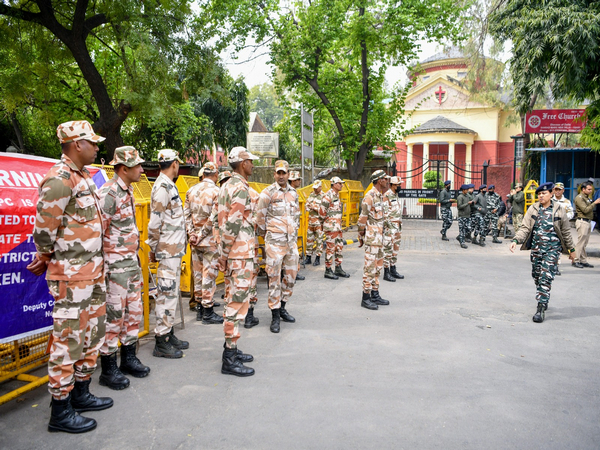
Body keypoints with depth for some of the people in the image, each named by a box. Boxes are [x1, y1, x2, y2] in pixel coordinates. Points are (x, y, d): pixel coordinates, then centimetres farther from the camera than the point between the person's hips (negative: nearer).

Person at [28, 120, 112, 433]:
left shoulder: (83, 176, 14)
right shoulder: (59, 179, -17)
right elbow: (44, 230, -16)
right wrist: (46, 259, -1)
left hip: (93, 271, 10)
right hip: (71, 275, -10)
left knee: (93, 332, 17)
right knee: (68, 339, 0)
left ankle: (81, 393, 33)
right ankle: (60, 412, 13)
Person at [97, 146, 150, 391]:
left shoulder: (128, 191, 13)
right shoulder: (109, 193, -16)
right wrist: (103, 266, -18)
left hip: (132, 262, 9)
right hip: (115, 266, -9)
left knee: (134, 311, 15)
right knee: (114, 316, -1)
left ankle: (129, 358, 29)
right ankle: (108, 369, 12)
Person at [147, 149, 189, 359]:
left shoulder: (168, 186, 17)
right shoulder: (162, 187, -15)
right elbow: (154, 222, -19)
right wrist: (154, 249, -12)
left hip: (174, 249, 10)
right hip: (168, 251, -10)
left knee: (171, 293, 16)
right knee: (167, 294, -5)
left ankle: (169, 335, 26)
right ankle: (161, 342, 3)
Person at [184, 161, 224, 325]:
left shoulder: (191, 191, 8)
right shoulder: (216, 192, -12)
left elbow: (186, 214, 8)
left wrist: (191, 233, 7)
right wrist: (203, 234, -10)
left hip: (195, 240, 6)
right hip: (210, 240, -6)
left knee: (198, 273, 14)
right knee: (209, 274, -1)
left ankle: (200, 308, 24)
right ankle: (208, 312, 5)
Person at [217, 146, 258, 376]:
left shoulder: (226, 185, 15)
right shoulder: (241, 188, -15)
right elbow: (233, 225, -22)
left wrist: (224, 253, 16)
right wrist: (225, 252, -13)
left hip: (231, 253, 10)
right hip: (241, 254, -10)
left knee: (233, 301, 17)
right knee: (238, 302, -5)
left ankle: (230, 348, 27)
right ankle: (230, 359, 1)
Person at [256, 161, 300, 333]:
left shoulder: (293, 193, 11)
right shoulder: (268, 192, -7)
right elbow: (260, 216, -2)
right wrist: (264, 233, 7)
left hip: (292, 241, 6)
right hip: (275, 241, -6)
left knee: (291, 276, 11)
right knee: (275, 278, -3)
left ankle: (282, 308, 28)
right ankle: (275, 316, 5)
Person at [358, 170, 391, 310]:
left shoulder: (380, 196, 14)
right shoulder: (370, 196, -15)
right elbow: (363, 217, -14)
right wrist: (361, 235, -9)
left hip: (379, 236, 10)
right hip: (371, 237, -10)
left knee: (378, 265, 14)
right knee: (370, 266, -6)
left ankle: (375, 295, 22)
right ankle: (366, 298, 0)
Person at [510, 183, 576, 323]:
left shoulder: (558, 210, 1)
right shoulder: (533, 209, 4)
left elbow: (566, 231, 8)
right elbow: (525, 227, -2)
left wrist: (571, 249, 13)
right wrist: (515, 240, -19)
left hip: (552, 249, -3)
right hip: (536, 248, 3)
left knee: (546, 277, -11)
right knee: (536, 276, 10)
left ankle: (541, 309, -10)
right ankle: (542, 300, 30)